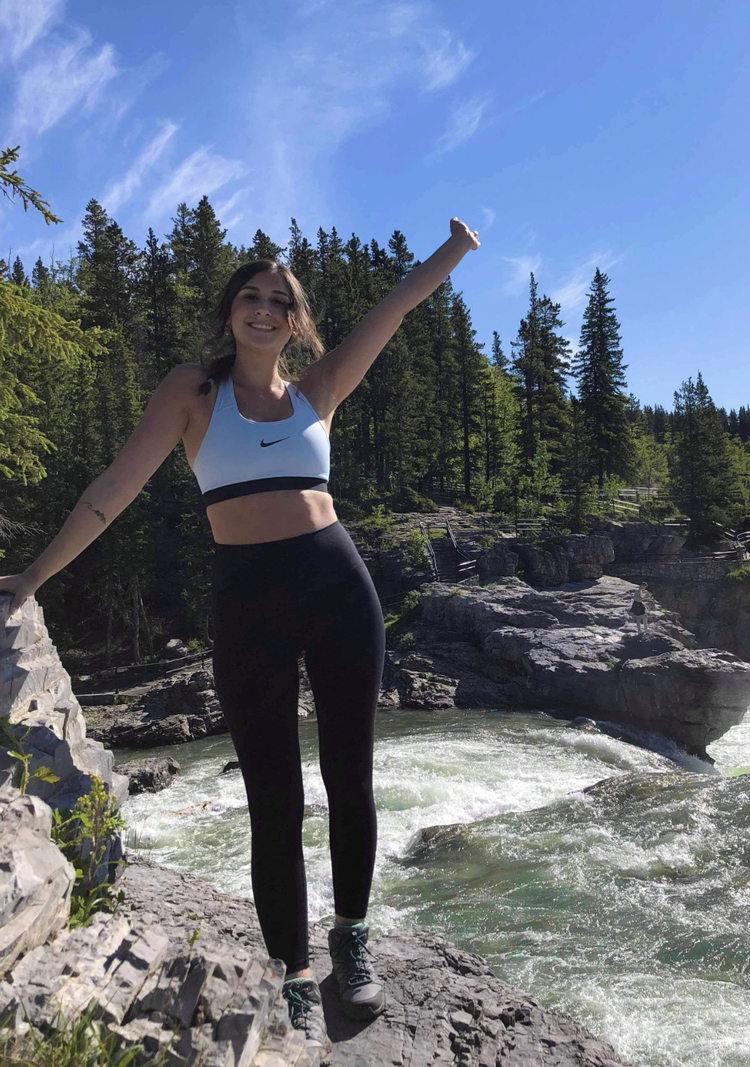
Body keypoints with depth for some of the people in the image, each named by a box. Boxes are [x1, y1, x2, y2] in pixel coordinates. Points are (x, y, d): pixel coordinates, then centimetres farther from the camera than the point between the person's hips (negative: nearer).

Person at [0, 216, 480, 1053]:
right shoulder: (193, 391, 6)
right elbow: (115, 488, 4)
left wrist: (460, 243, 11)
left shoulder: (317, 390, 12)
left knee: (349, 782, 11)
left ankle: (351, 936, 35)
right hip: (246, 601, -2)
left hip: (339, 585, 3)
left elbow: (401, 301, 12)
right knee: (274, 803, 4)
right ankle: (296, 980, 25)